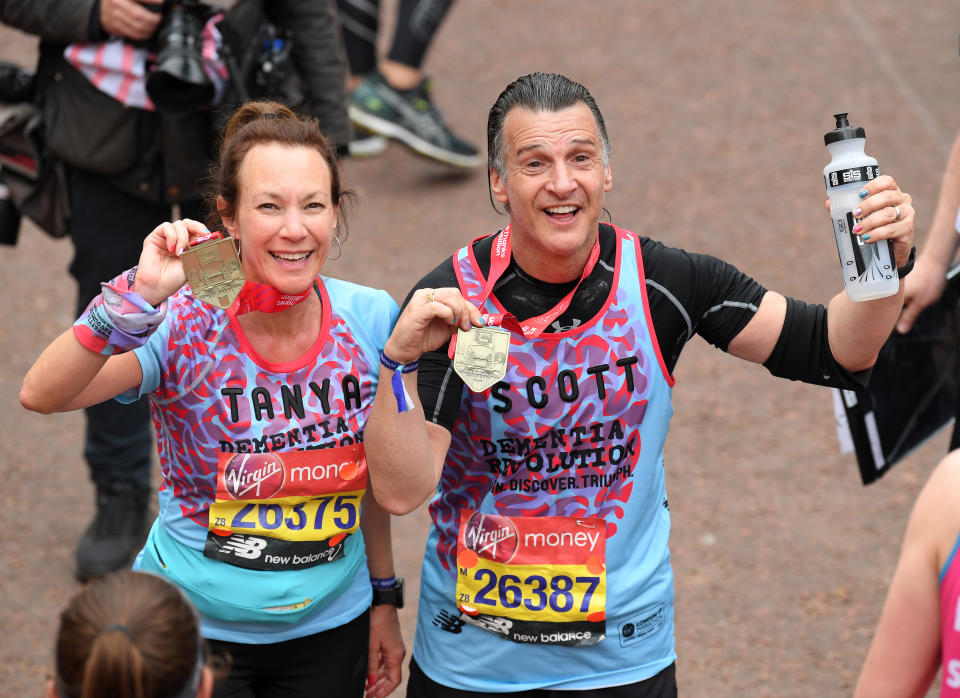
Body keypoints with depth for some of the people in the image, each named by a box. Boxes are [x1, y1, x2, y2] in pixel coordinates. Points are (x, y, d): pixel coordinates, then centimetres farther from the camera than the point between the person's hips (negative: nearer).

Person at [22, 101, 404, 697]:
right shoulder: (187, 324, -18)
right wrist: (141, 294, -40)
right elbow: (42, 395, -32)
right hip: (194, 629, -3)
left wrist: (385, 596, 13)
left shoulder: (370, 319, -8)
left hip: (329, 631, 3)